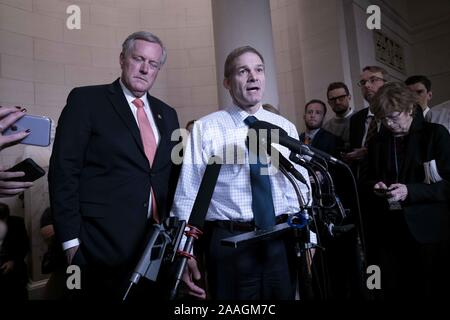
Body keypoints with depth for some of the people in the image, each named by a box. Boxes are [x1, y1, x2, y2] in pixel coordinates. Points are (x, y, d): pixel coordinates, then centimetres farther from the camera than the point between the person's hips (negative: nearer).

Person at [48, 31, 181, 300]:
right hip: (104, 245, -4)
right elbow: (64, 172, -7)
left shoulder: (167, 114, 11)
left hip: (158, 243, 5)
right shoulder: (86, 99, -3)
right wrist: (71, 240, -11)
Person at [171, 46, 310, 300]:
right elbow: (188, 192, -6)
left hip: (281, 241, 4)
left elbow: (299, 187, 7)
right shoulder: (206, 128, -5)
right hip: (229, 242, -3)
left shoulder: (286, 128, 6)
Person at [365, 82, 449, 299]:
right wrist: (375, 187, -3)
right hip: (390, 233, 3)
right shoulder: (378, 142, 13)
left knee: (430, 291, 3)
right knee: (393, 291, 4)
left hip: (428, 232, -3)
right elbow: (369, 180, 19)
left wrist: (409, 192, -18)